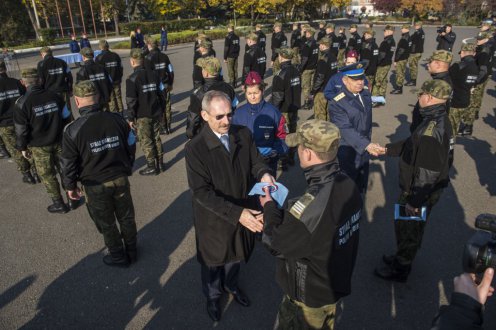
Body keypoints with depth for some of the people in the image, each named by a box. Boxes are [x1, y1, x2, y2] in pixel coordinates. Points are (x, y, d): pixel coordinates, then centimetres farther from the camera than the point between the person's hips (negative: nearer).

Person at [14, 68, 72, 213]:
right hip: (59, 142, 3)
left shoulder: (22, 103, -15)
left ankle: (59, 204, 19)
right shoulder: (54, 96, -4)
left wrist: (23, 147, 4)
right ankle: (72, 199, 22)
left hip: (39, 147, -3)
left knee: (47, 175, 11)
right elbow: (66, 118, 3)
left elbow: (21, 129, -9)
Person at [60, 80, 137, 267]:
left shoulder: (72, 130, -18)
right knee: (126, 217, 21)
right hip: (121, 179, 3)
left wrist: (70, 186, 8)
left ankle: (118, 257, 35)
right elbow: (131, 147, 3)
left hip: (95, 186, -2)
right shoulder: (117, 119, -9)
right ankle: (132, 251, 38)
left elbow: (68, 163, -9)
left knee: (106, 223, 18)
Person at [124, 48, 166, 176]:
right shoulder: (154, 74, 3)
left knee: (146, 141, 5)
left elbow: (131, 101, -15)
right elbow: (161, 94, 7)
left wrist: (130, 118, -5)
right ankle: (160, 164, 23)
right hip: (156, 113, 6)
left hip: (142, 116, -5)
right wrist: (161, 111, 16)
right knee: (156, 138, 16)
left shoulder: (132, 79, -14)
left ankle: (152, 167, 12)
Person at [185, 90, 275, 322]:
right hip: (214, 218, -3)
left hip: (244, 211, 4)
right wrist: (237, 213, -36)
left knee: (236, 255, 29)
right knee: (213, 260, 23)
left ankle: (231, 285, 62)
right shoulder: (195, 148, -24)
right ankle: (212, 295, 56)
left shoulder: (244, 134, -11)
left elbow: (255, 162, -3)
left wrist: (264, 174, -28)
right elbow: (201, 192, -27)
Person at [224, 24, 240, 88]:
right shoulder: (237, 37, 6)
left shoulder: (228, 37, -14)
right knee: (235, 69, 12)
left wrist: (225, 58, -9)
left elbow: (226, 48, -14)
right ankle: (235, 82, 18)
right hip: (236, 55, 7)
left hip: (230, 56, -7)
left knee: (230, 70, 0)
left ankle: (232, 83, 3)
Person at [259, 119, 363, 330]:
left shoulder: (309, 207, -40)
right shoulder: (349, 185, -14)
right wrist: (281, 212, -1)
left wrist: (269, 207, -8)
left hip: (309, 297, -6)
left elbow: (276, 245, -23)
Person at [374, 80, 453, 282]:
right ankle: (402, 258, 45)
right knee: (411, 227, 25)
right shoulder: (439, 120, 2)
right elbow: (412, 144, 16)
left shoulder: (433, 129, -30)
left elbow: (428, 172, -30)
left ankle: (399, 269, 29)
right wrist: (388, 150, 15)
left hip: (420, 192, -9)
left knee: (407, 228, 9)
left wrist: (414, 201, -24)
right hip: (424, 189, 9)